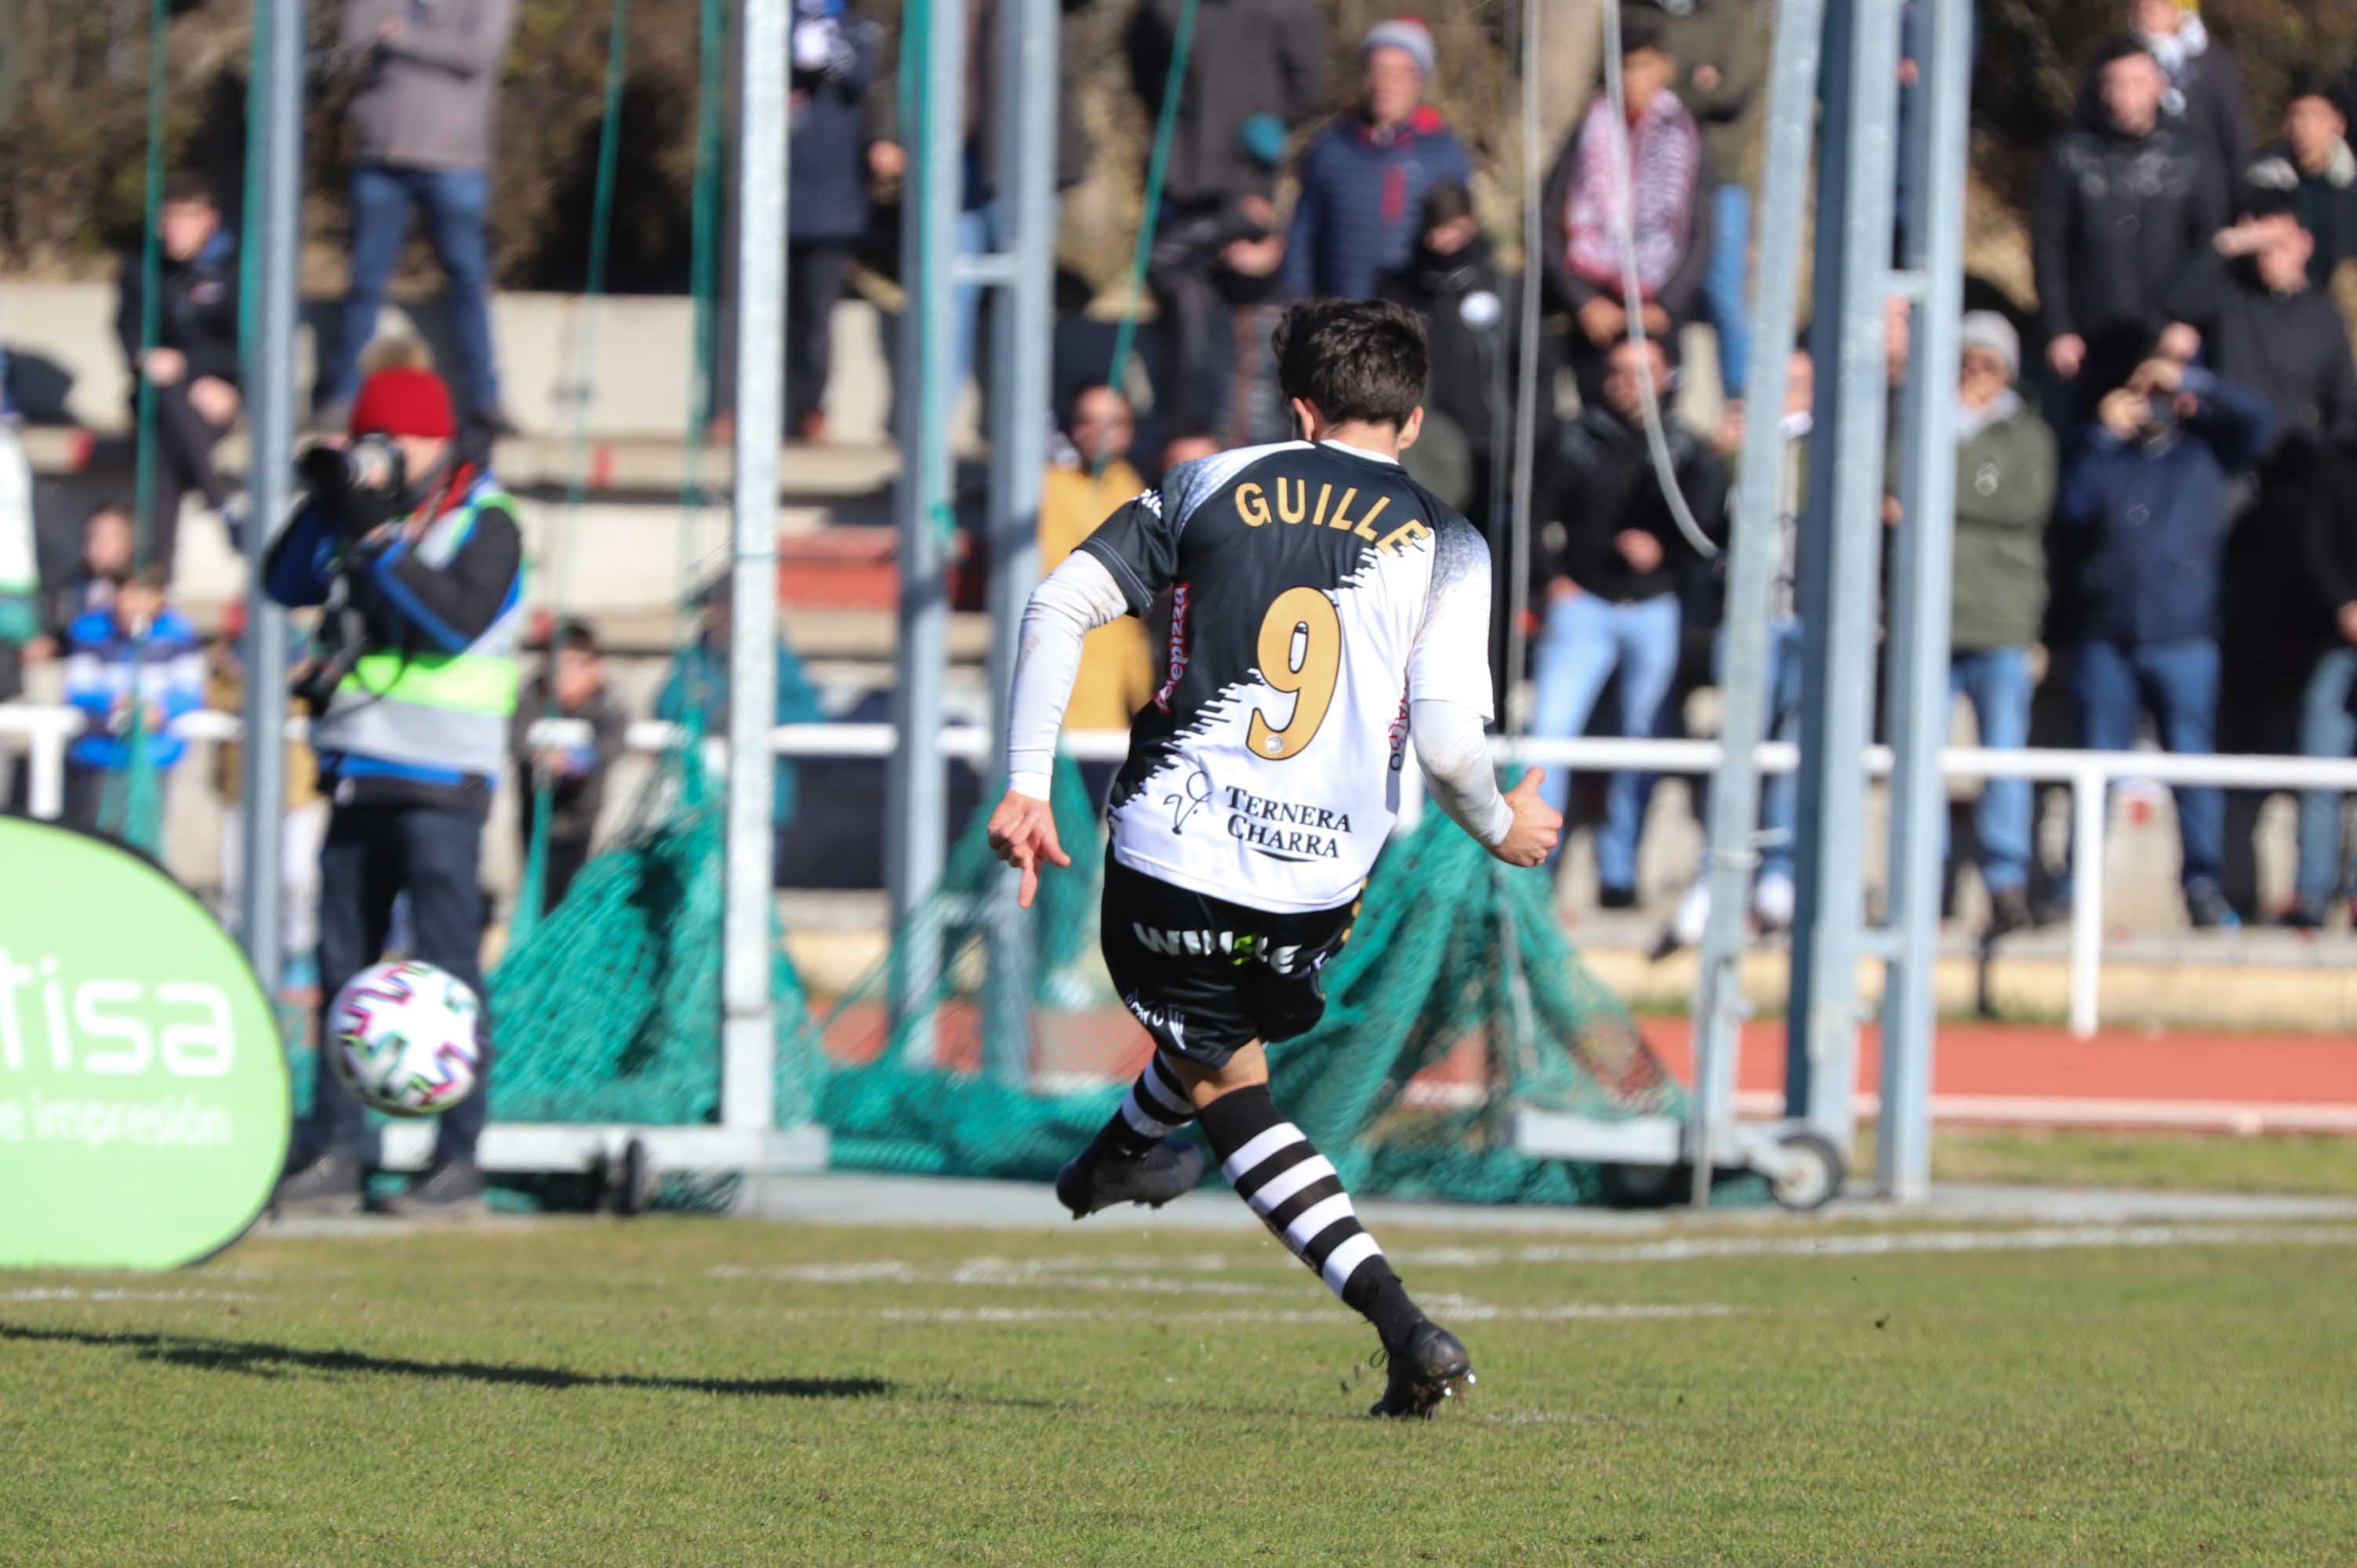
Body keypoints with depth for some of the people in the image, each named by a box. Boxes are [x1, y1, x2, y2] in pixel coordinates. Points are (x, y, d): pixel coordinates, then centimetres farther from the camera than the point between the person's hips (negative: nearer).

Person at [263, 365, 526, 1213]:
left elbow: (460, 618, -19)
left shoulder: (485, 524, -4)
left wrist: (377, 540, -20)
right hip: (358, 780, 7)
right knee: (343, 968, 7)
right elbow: (284, 586, 10)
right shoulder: (368, 517, 15)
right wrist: (324, 507, -3)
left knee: (446, 970, -8)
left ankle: (458, 1159, -7)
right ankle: (331, 1152, 10)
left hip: (439, 783, -7)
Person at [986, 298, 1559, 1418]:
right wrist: (1503, 828, 12)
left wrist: (1026, 783, 2)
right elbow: (1449, 741, -9)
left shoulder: (1215, 485, 6)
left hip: (1170, 854, -1)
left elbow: (1060, 605, -1)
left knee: (1233, 1096, 14)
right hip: (1315, 890, 1)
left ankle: (1403, 1325, 4)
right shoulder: (1446, 547, 2)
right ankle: (1120, 1153, 53)